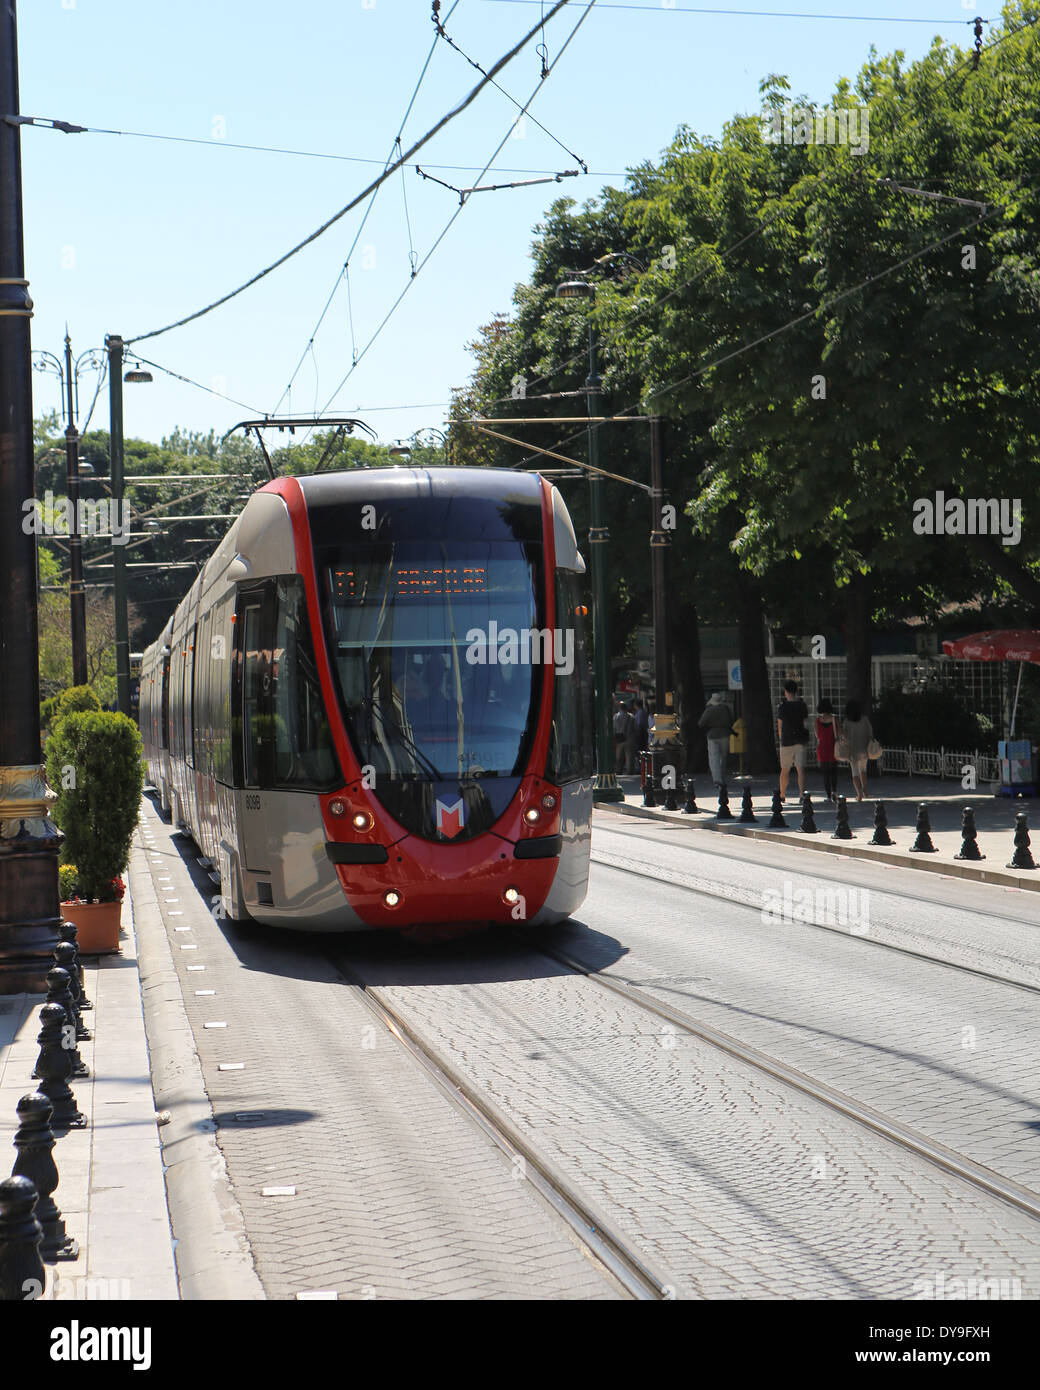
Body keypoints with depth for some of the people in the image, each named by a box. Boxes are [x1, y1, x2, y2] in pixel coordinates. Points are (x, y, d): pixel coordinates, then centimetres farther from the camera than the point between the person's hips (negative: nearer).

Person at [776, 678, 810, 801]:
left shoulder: (782, 706, -7)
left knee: (785, 769, 12)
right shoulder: (802, 705, 1)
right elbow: (806, 723, 3)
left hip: (786, 740, -1)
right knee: (801, 769, -3)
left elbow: (780, 726, -2)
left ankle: (782, 795, 24)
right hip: (800, 740, 2)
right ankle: (802, 794, -17)